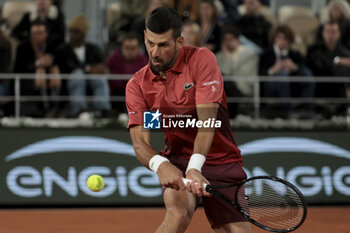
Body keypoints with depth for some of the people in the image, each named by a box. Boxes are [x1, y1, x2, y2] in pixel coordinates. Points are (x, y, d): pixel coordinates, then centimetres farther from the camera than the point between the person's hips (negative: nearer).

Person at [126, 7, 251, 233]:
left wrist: (195, 168, -37)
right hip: (178, 160, 0)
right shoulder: (137, 85, -4)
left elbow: (207, 119, -23)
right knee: (179, 212, -31)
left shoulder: (202, 59, -12)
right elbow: (140, 143, -12)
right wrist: (160, 165, -36)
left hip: (221, 161, 0)